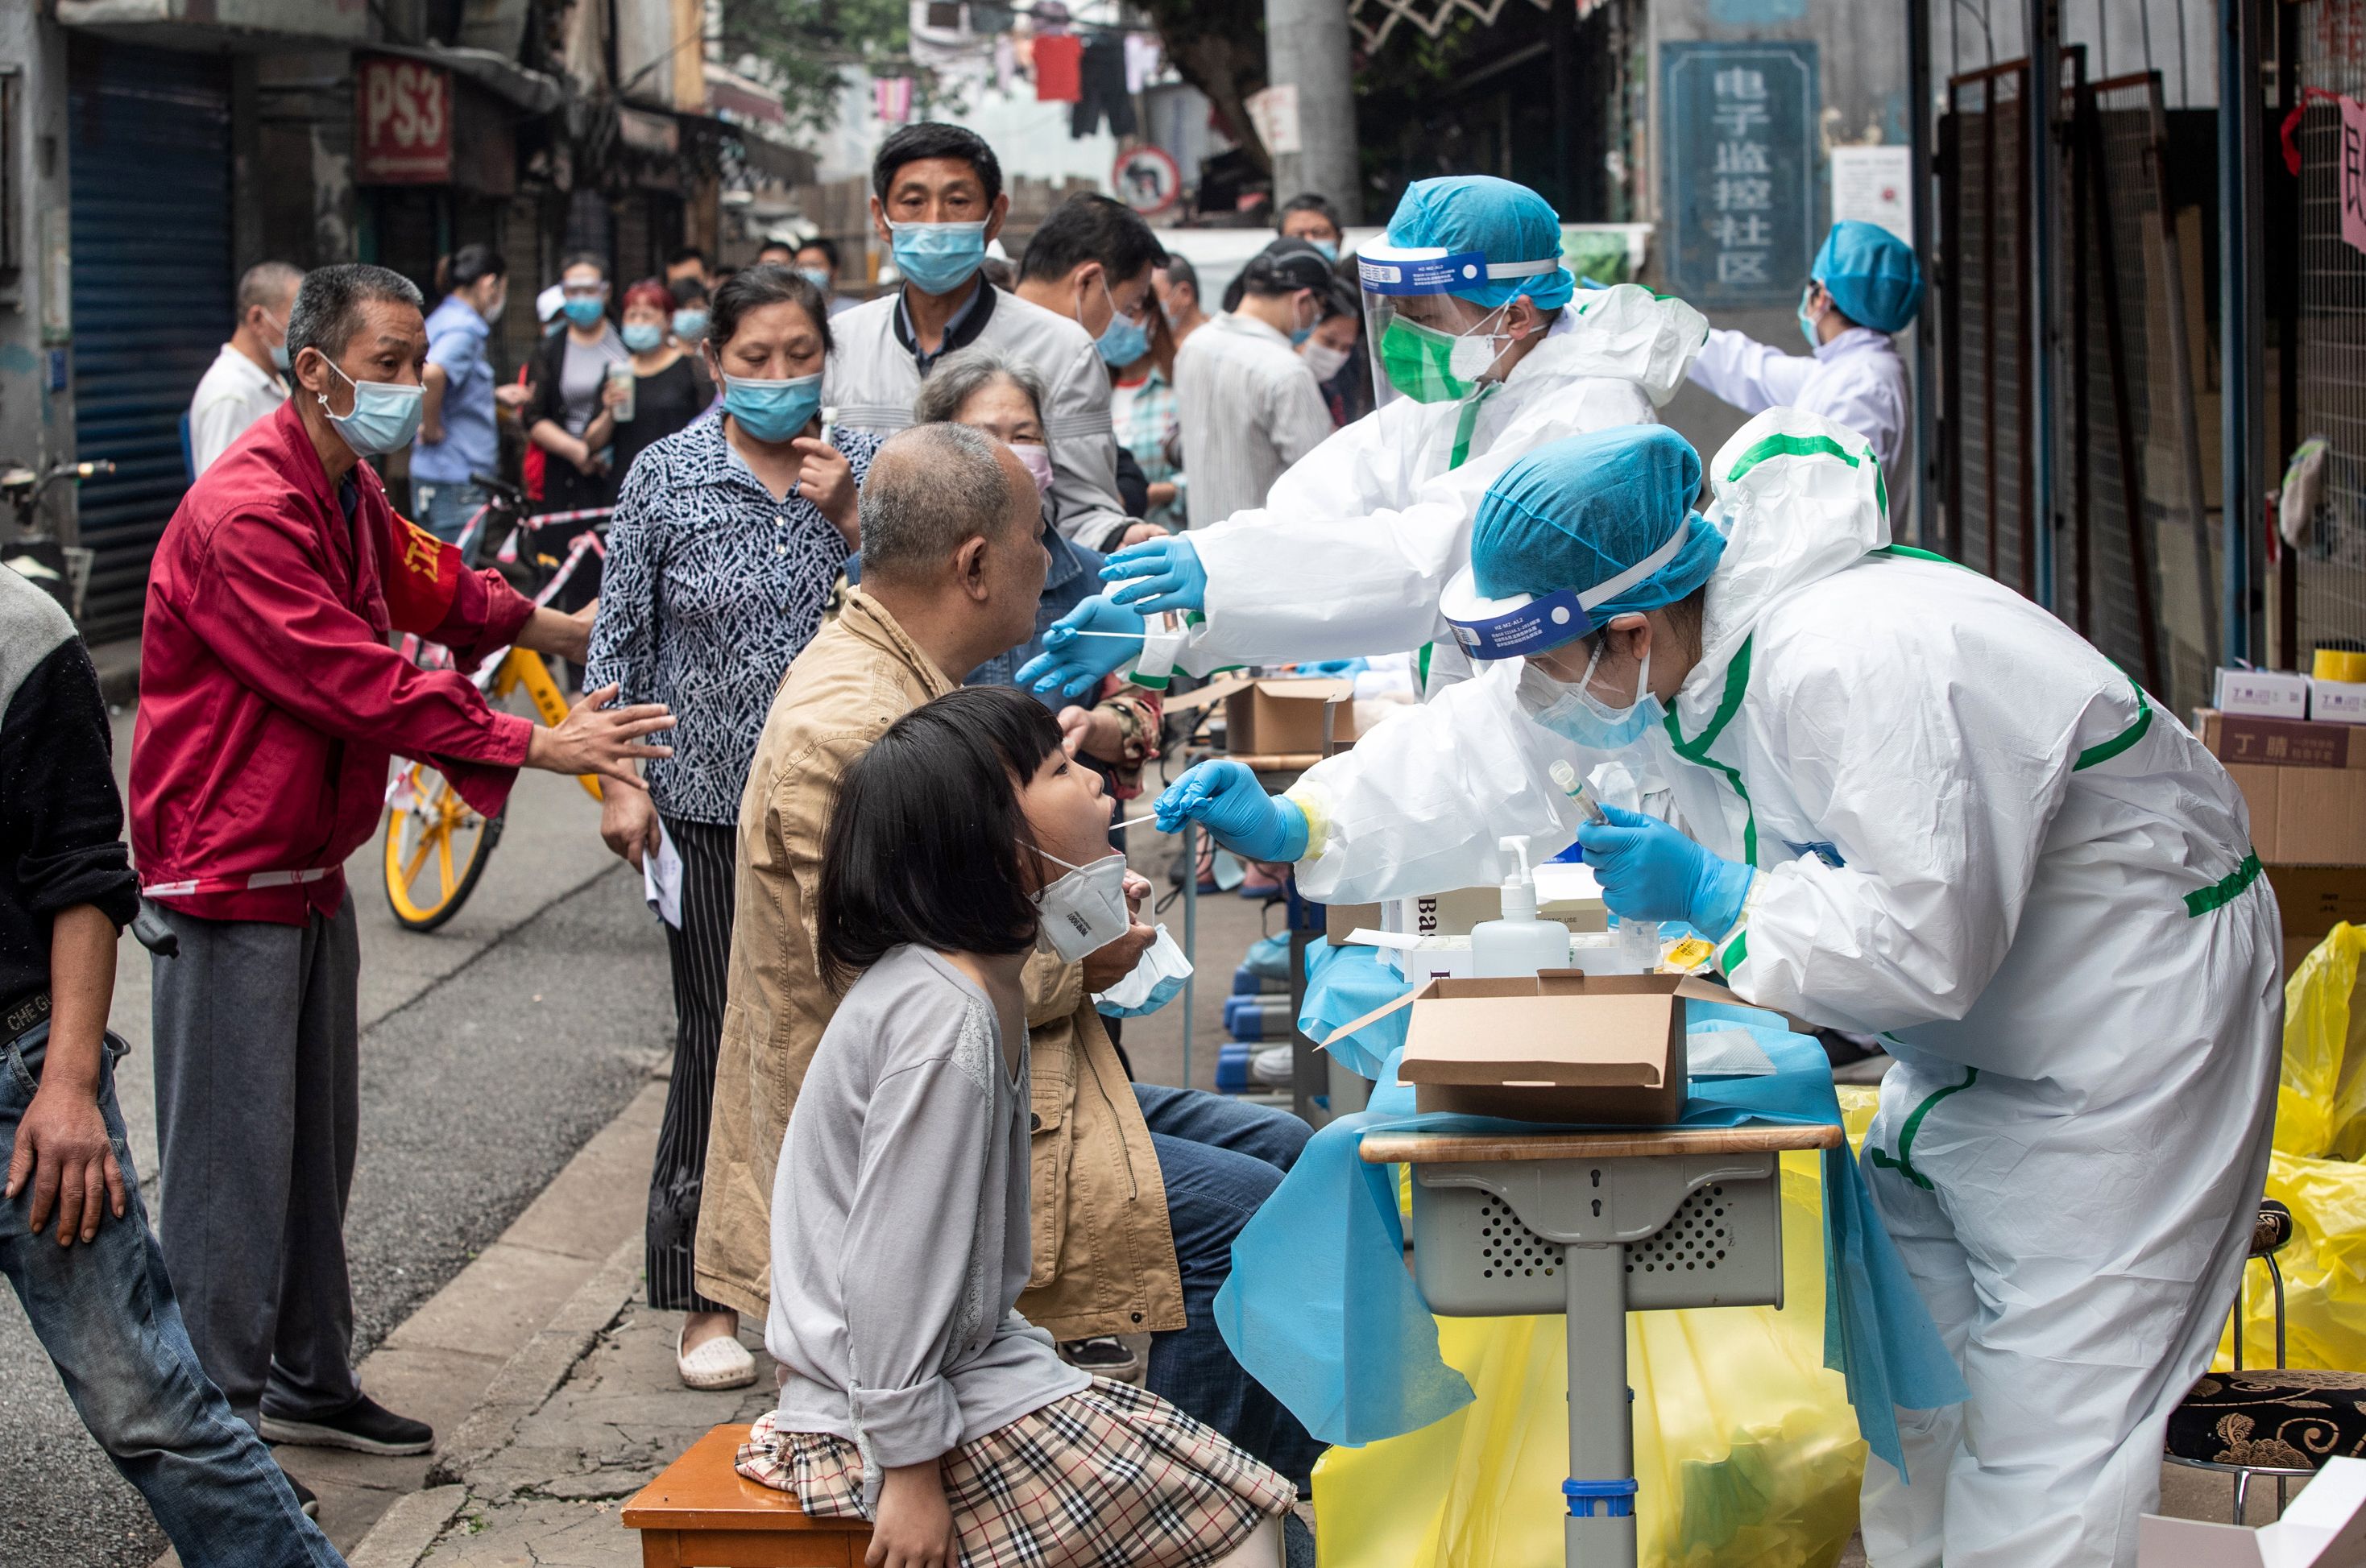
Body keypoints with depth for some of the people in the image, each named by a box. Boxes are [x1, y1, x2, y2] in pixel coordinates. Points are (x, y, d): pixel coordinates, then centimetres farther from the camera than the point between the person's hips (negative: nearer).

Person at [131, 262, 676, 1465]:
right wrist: (537, 746, -24)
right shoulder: (245, 514, -22)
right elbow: (362, 684, -26)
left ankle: (308, 1384, 28)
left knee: (316, 1143, 17)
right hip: (229, 877, -10)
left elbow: (427, 583, 32)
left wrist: (562, 630, 33)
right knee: (235, 1157, -6)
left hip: (311, 869, 10)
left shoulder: (350, 494, 11)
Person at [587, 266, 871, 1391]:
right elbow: (620, 638, 2)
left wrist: (850, 521, -11)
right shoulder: (667, 476, -1)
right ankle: (708, 1297, 10)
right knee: (718, 1041, 0)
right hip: (711, 802, -2)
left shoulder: (865, 468, 4)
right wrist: (619, 781, -4)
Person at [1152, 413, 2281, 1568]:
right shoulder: (1657, 651, -6)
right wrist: (1295, 830, -6)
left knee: (2051, 1398, -10)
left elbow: (1921, 942, -34)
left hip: (2137, 1010, -9)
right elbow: (1484, 758, 4)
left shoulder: (1861, 668, -35)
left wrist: (1710, 893, -26)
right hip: (1969, 1030, 9)